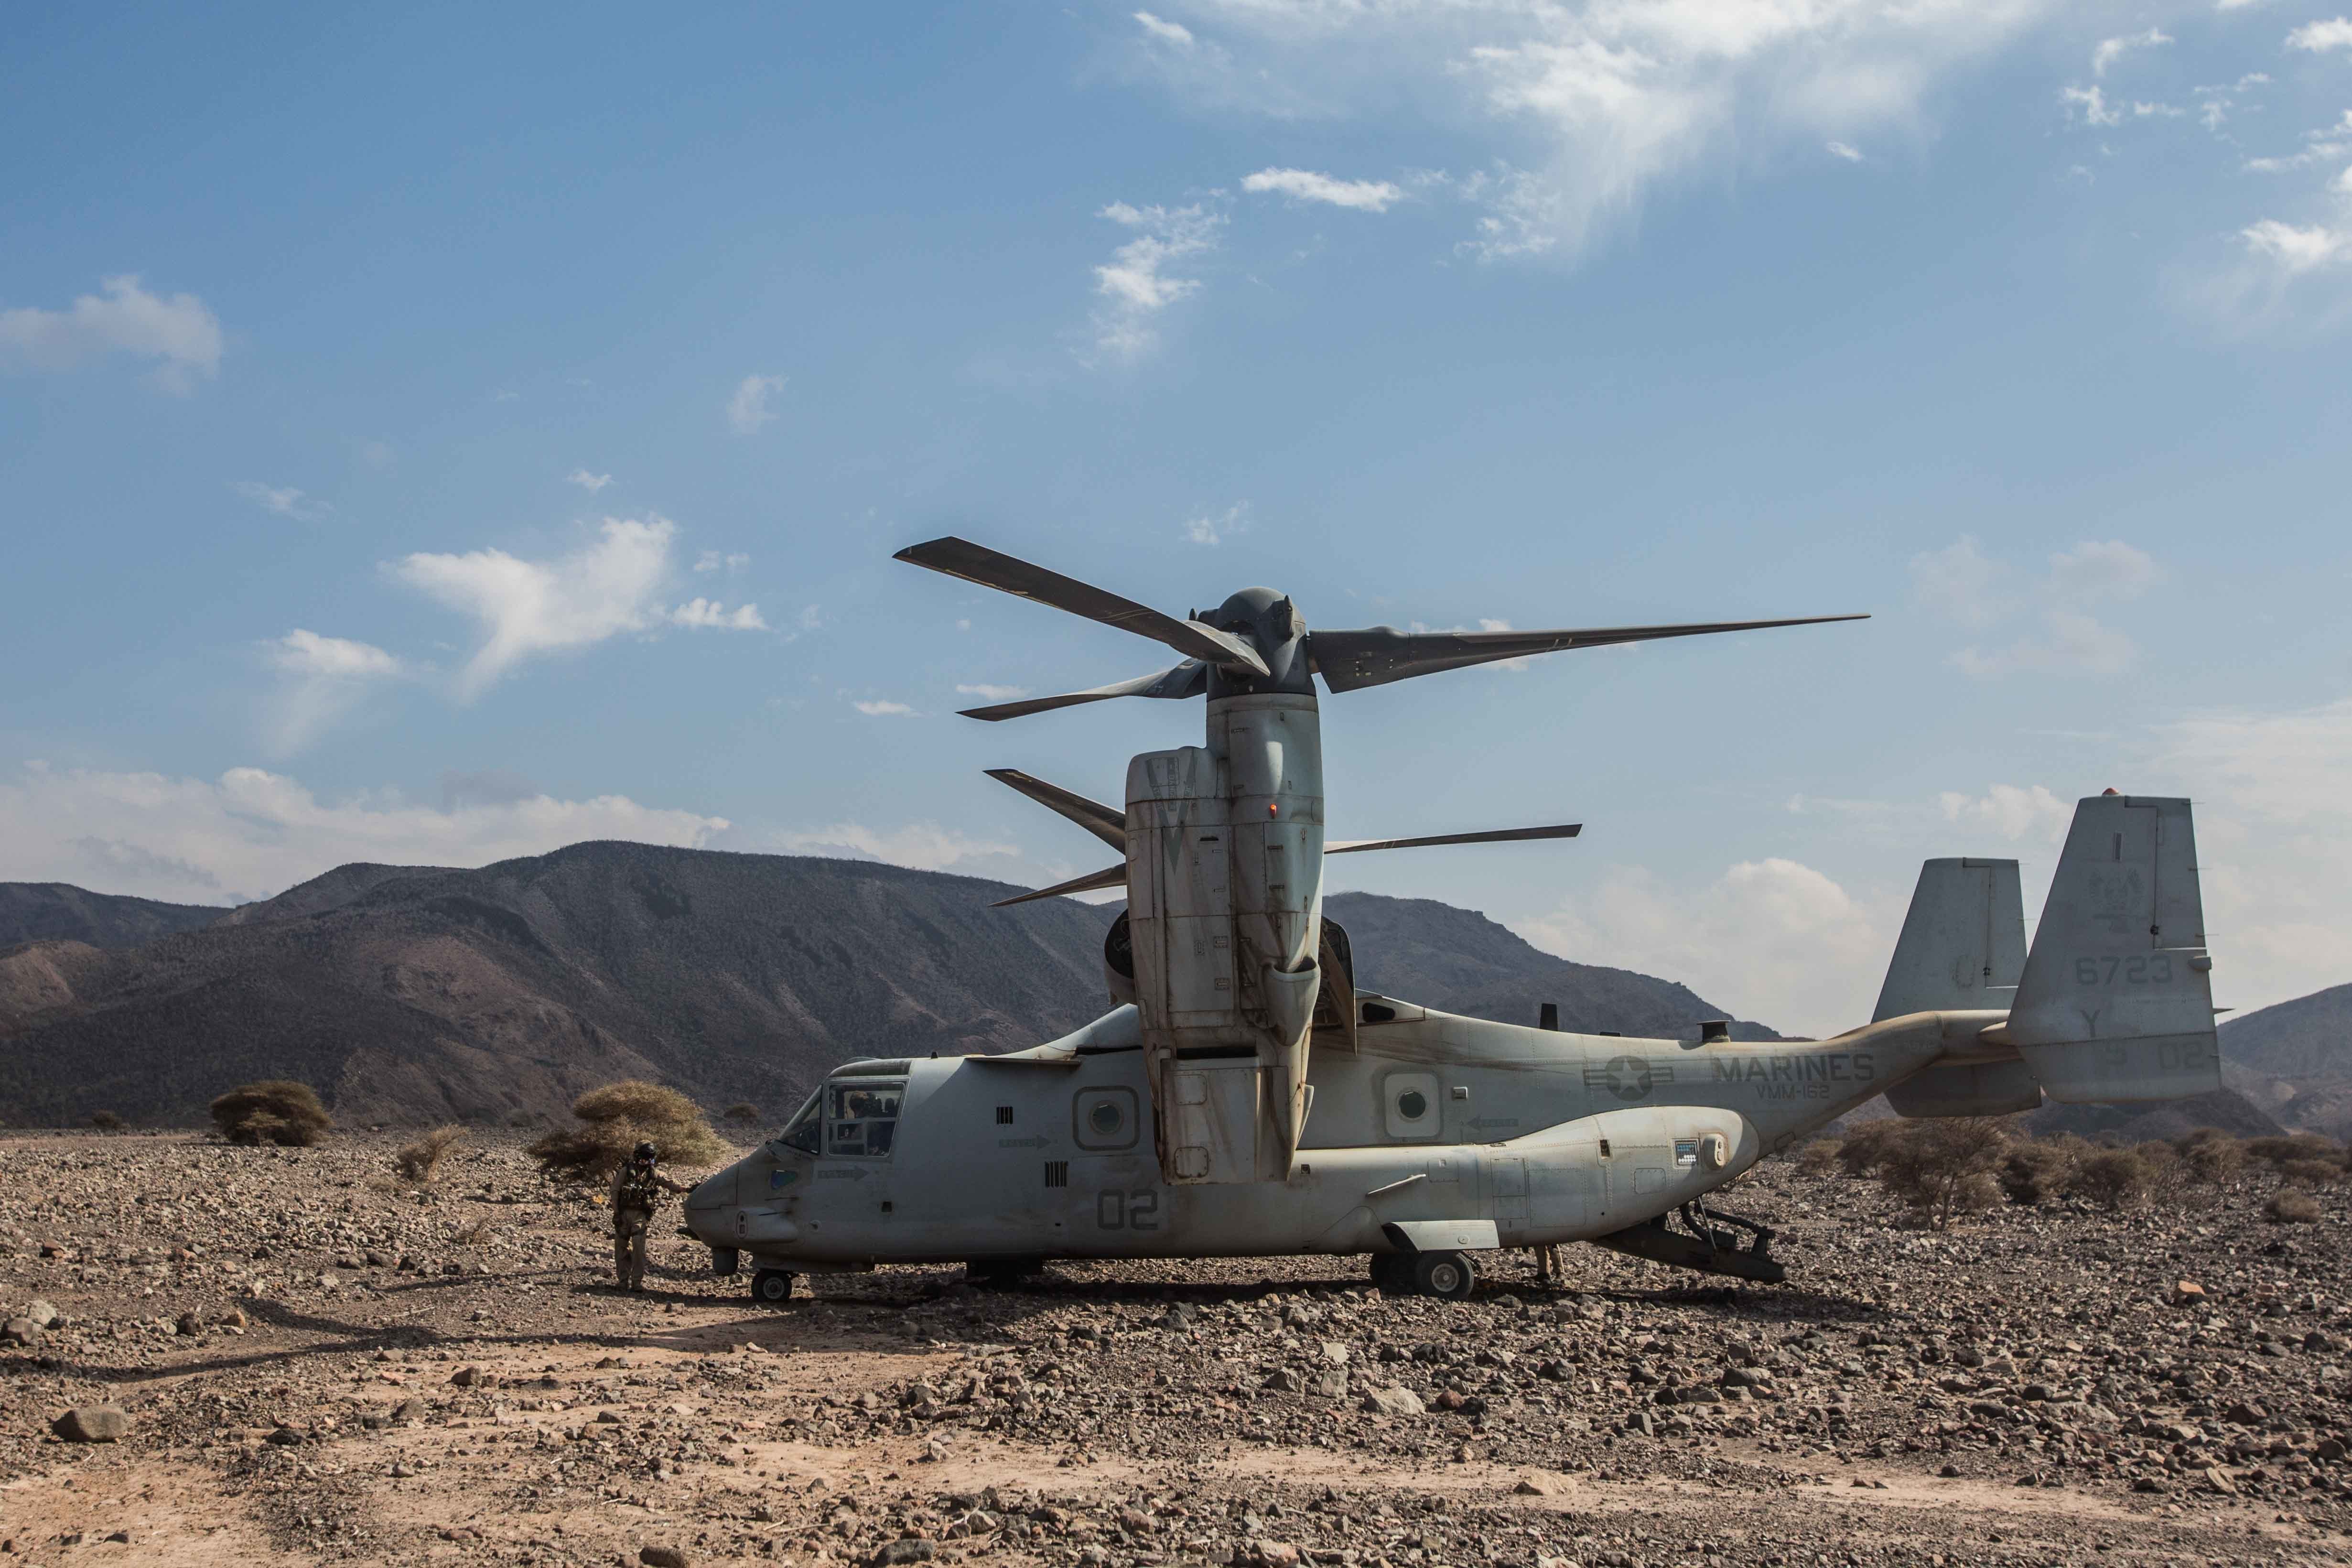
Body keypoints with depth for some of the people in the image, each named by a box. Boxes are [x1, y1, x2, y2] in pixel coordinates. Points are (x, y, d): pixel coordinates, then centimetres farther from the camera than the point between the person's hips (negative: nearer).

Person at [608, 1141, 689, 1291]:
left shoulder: (654, 1174, 5)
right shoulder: (627, 1171, -4)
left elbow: (669, 1183, -7)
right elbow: (615, 1191, -3)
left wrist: (685, 1189, -26)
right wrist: (616, 1213, -8)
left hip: (641, 1216, 0)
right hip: (624, 1213, 0)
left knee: (639, 1248, -12)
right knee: (622, 1248, 4)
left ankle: (638, 1282, -10)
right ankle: (624, 1282, 15)